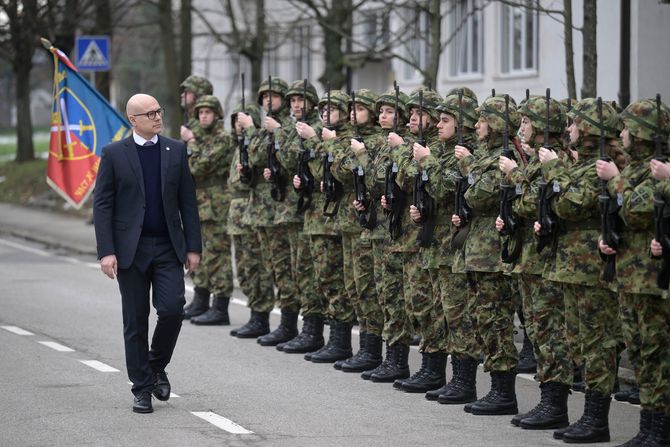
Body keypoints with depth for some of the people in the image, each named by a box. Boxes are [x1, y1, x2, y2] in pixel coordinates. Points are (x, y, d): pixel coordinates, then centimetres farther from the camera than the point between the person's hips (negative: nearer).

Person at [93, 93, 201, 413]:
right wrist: (106, 251, -10)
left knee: (172, 309, -12)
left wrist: (193, 247, 2)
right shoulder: (114, 154, 0)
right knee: (136, 322, 2)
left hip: (168, 247, 1)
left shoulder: (176, 150, 7)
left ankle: (157, 366, 14)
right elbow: (102, 204, -2)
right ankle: (142, 389, 12)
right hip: (131, 249, -1)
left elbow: (188, 202, 8)